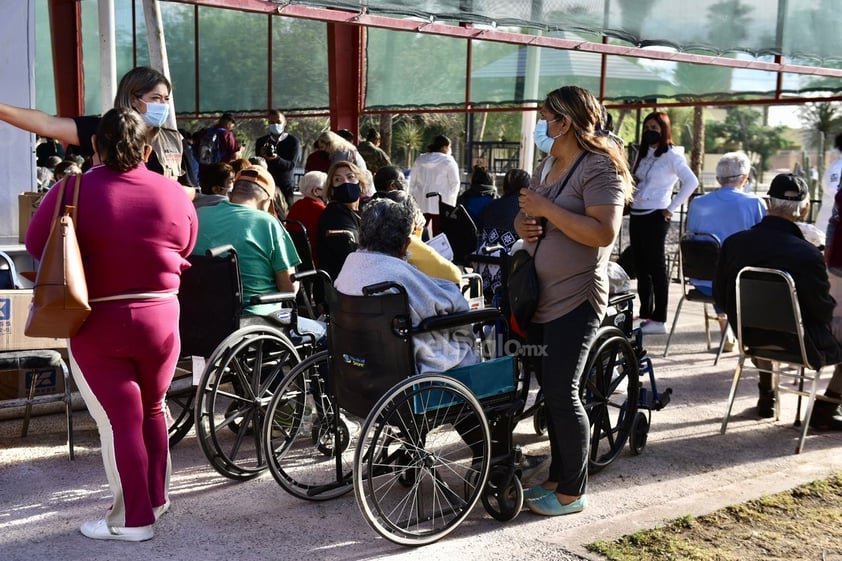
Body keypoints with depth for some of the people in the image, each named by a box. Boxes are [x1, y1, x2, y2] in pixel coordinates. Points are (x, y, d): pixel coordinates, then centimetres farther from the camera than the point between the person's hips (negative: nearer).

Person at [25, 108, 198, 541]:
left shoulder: (73, 191, -11)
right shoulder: (173, 193, -2)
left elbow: (36, 245, -1)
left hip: (97, 325, -3)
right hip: (160, 318, 4)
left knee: (120, 420, 3)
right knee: (150, 410, 20)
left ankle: (132, 519, 11)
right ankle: (155, 498, 31)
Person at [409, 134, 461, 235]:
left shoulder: (419, 160, 9)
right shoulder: (448, 162, -4)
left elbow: (412, 182, 12)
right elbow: (455, 183, -4)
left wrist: (413, 198, 17)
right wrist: (450, 202, 5)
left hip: (420, 204, 4)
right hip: (441, 205, -4)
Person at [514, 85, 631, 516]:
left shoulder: (599, 168, -12)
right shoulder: (547, 167, 15)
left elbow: (604, 232, -24)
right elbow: (526, 217, 23)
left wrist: (547, 209, -22)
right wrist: (523, 223, -1)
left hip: (575, 300, -8)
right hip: (540, 298, 9)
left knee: (563, 393, -6)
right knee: (550, 392, 13)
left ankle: (572, 492, 7)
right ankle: (558, 477, 25)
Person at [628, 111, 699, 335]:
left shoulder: (672, 156, -7)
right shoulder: (642, 154, 15)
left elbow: (691, 182, -17)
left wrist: (671, 208, -15)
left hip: (655, 217, -7)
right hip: (637, 215, 7)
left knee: (656, 267, -3)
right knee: (640, 266, 9)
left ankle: (659, 320, 1)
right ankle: (645, 314, 17)